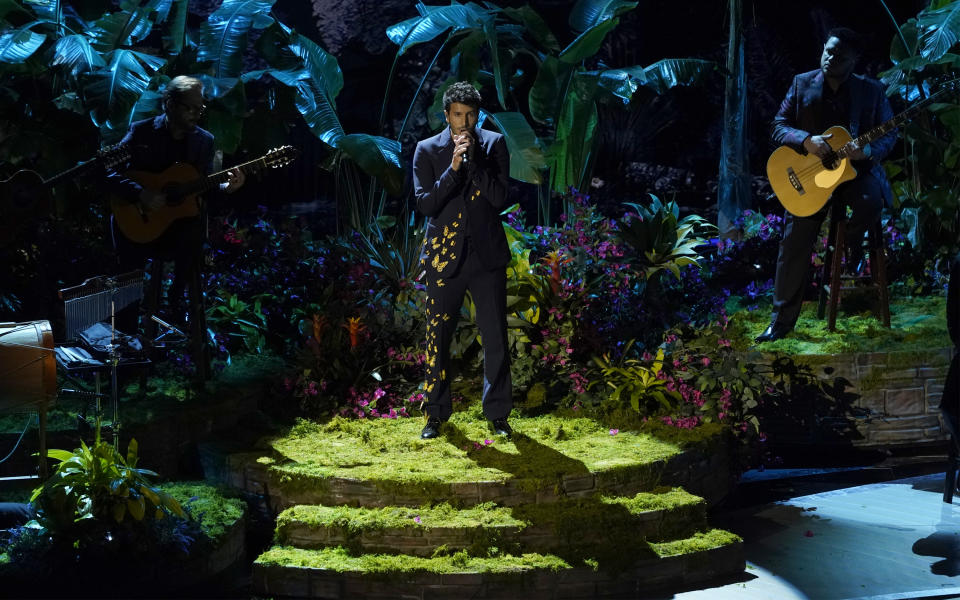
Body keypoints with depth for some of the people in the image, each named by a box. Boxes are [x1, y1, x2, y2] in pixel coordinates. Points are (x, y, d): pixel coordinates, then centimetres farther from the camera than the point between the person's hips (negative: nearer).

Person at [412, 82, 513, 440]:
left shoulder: (493, 145, 3)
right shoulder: (427, 151, 2)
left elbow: (499, 198, -7)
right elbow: (424, 204, -7)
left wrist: (473, 158, -16)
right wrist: (453, 167, -17)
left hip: (487, 256, 0)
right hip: (444, 257, 0)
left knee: (495, 339, 2)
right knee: (437, 339, 5)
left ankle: (497, 414, 13)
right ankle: (436, 414, 18)